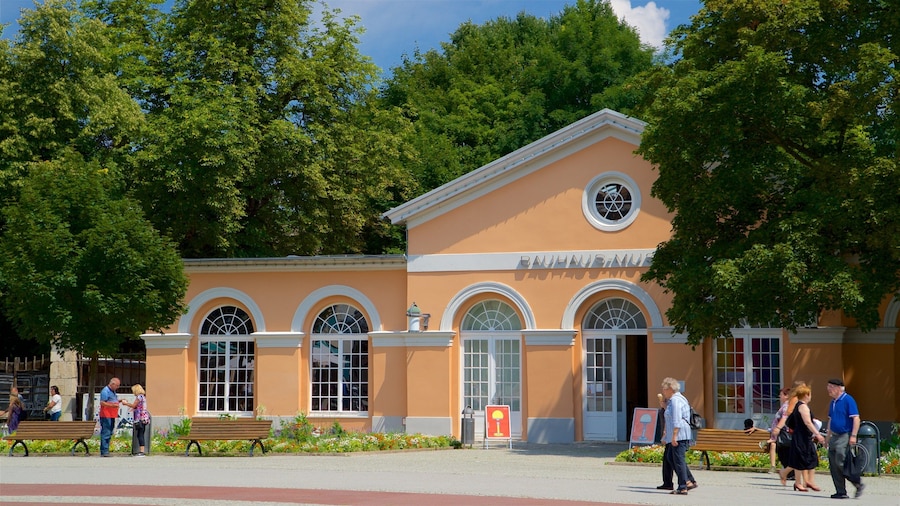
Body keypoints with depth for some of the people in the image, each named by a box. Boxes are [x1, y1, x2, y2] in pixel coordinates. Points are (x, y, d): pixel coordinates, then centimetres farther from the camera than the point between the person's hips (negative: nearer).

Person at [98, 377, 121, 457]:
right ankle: (104, 451, -9)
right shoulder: (105, 391, -12)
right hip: (106, 416, -10)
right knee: (105, 433, -9)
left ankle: (106, 450, 17)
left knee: (109, 433, 12)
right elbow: (102, 403, -17)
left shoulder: (113, 391, 19)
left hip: (112, 416, 10)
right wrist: (113, 405, -23)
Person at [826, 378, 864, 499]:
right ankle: (841, 492, 9)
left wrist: (853, 436, -21)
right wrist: (828, 437, 23)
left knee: (840, 462, -16)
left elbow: (856, 419, -15)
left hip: (845, 436, -9)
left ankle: (859, 484, 0)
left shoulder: (848, 400, -11)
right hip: (835, 436, 9)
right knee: (833, 465, 4)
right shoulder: (833, 402, 15)